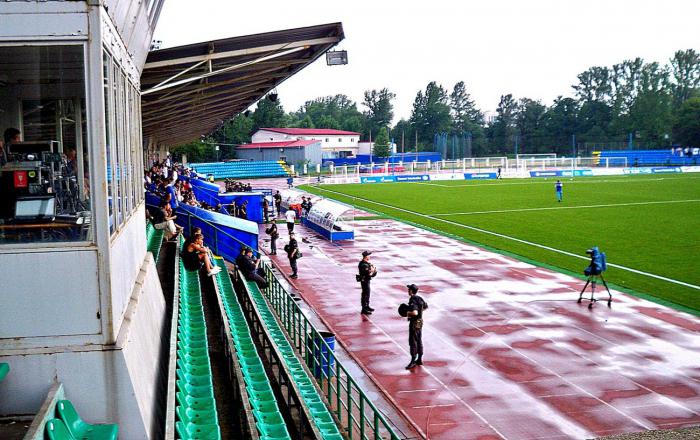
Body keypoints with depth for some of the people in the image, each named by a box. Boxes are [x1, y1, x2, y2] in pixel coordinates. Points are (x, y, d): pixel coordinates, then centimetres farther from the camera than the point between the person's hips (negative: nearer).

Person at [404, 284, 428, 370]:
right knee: (419, 341, 15)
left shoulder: (412, 301, -24)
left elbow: (415, 313, -37)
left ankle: (413, 361, 1)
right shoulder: (419, 299, 5)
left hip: (414, 323, -9)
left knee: (412, 342, -3)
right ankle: (419, 359, 23)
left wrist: (407, 313, -19)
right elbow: (426, 306, 23)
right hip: (420, 322, 9)